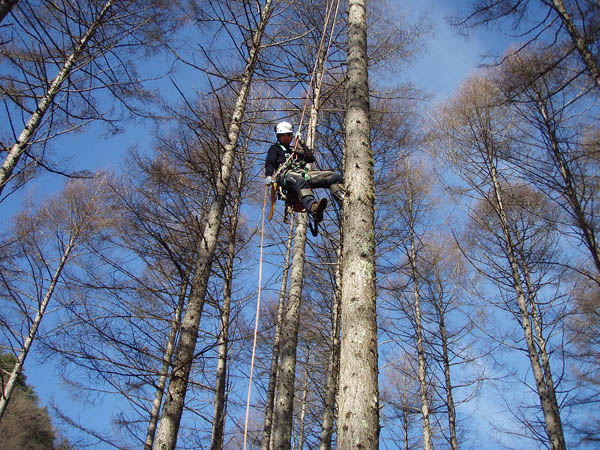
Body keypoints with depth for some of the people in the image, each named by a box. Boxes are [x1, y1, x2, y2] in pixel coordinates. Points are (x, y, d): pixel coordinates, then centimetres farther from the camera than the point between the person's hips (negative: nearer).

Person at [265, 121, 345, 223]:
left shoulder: (295, 149, 37)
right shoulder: (275, 148, 26)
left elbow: (311, 159, 24)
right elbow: (269, 164, 10)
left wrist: (302, 143, 19)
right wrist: (269, 176, -11)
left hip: (303, 173, 6)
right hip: (286, 173, -5)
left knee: (335, 177, -13)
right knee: (300, 181, -45)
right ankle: (313, 207, -71)